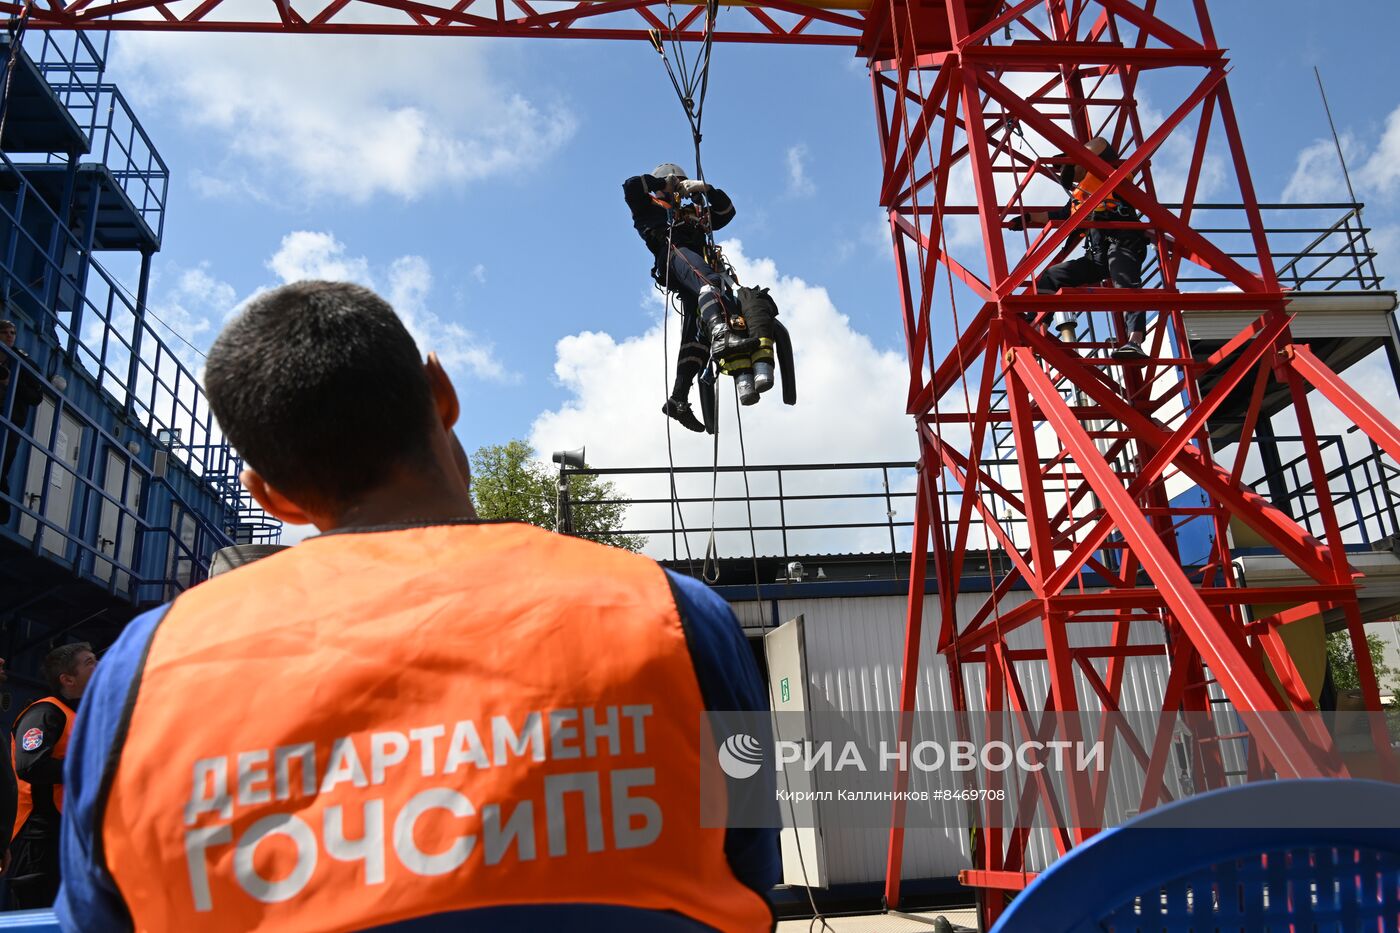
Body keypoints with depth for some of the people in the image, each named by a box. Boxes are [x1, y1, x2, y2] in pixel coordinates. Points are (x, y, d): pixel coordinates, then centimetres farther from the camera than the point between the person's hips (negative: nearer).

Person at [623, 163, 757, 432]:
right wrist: (662, 182, 21)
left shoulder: (695, 213, 46)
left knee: (698, 332, -14)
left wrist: (706, 188, 24)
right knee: (708, 280, -40)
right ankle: (721, 335, -69)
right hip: (675, 254, -5)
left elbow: (726, 211, 38)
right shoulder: (649, 208, 31)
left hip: (702, 266, 5)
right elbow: (631, 187, 15)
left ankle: (678, 399, -21)